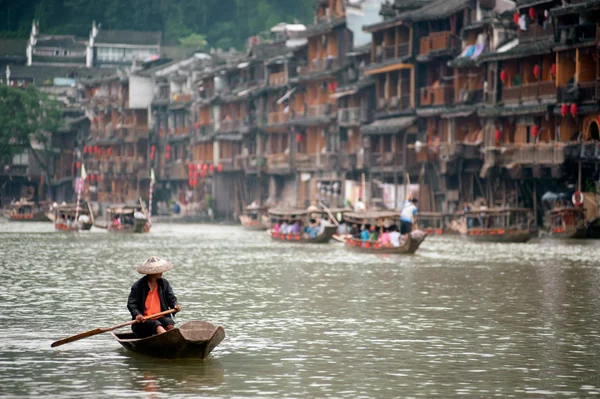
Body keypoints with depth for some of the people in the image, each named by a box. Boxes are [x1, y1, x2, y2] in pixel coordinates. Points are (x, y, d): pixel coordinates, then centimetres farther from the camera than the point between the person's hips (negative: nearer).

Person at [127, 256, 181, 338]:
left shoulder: (164, 283, 13)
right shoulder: (138, 286, -1)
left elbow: (171, 298, 13)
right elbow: (131, 304, -3)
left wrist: (175, 305, -10)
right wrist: (137, 314, -22)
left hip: (161, 318, 5)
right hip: (144, 320, -5)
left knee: (170, 324, -28)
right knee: (157, 326, -34)